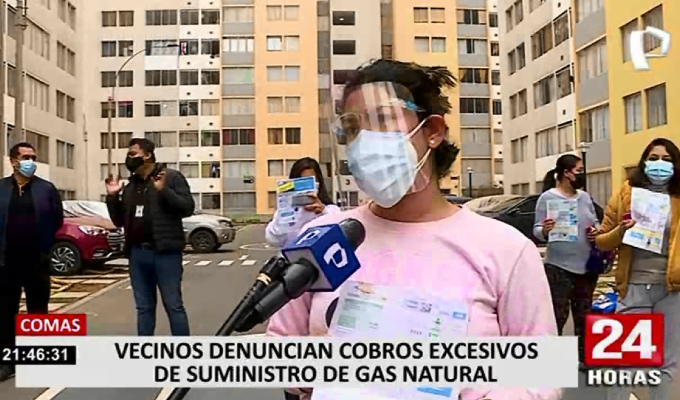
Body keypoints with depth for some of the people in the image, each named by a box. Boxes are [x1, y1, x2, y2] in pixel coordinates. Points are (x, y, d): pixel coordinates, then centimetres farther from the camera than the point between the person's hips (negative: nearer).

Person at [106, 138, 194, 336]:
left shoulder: (171, 177, -2)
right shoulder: (130, 186, 16)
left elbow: (188, 207, -11)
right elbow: (119, 220, 19)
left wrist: (164, 190, -22)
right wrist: (112, 197, 5)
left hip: (164, 253, -6)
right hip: (137, 253, 6)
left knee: (173, 305, -1)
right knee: (144, 307, 13)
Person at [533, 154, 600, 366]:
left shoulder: (585, 197, 9)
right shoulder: (548, 197, -9)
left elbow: (596, 222, 19)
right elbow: (537, 231, -11)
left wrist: (596, 231, -4)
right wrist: (544, 230, -33)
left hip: (587, 266, 6)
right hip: (559, 267, -6)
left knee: (584, 315, 17)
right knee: (557, 316, -3)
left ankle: (585, 357, 30)